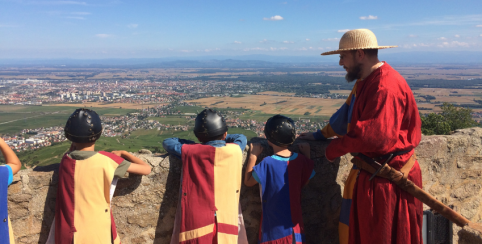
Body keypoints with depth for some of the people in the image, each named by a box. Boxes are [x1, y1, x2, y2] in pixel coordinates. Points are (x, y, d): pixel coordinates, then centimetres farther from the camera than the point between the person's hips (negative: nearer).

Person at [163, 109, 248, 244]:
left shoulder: (190, 152, -4)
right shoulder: (235, 150, -1)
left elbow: (167, 142, 14)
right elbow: (241, 138, 23)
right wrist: (221, 139, 26)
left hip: (196, 226, -1)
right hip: (227, 225, 1)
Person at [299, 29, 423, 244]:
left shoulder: (386, 86, -25)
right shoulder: (365, 82, 9)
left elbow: (374, 136, -31)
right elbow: (347, 115, 19)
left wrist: (334, 149, -18)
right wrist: (321, 135, 14)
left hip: (388, 180, -9)